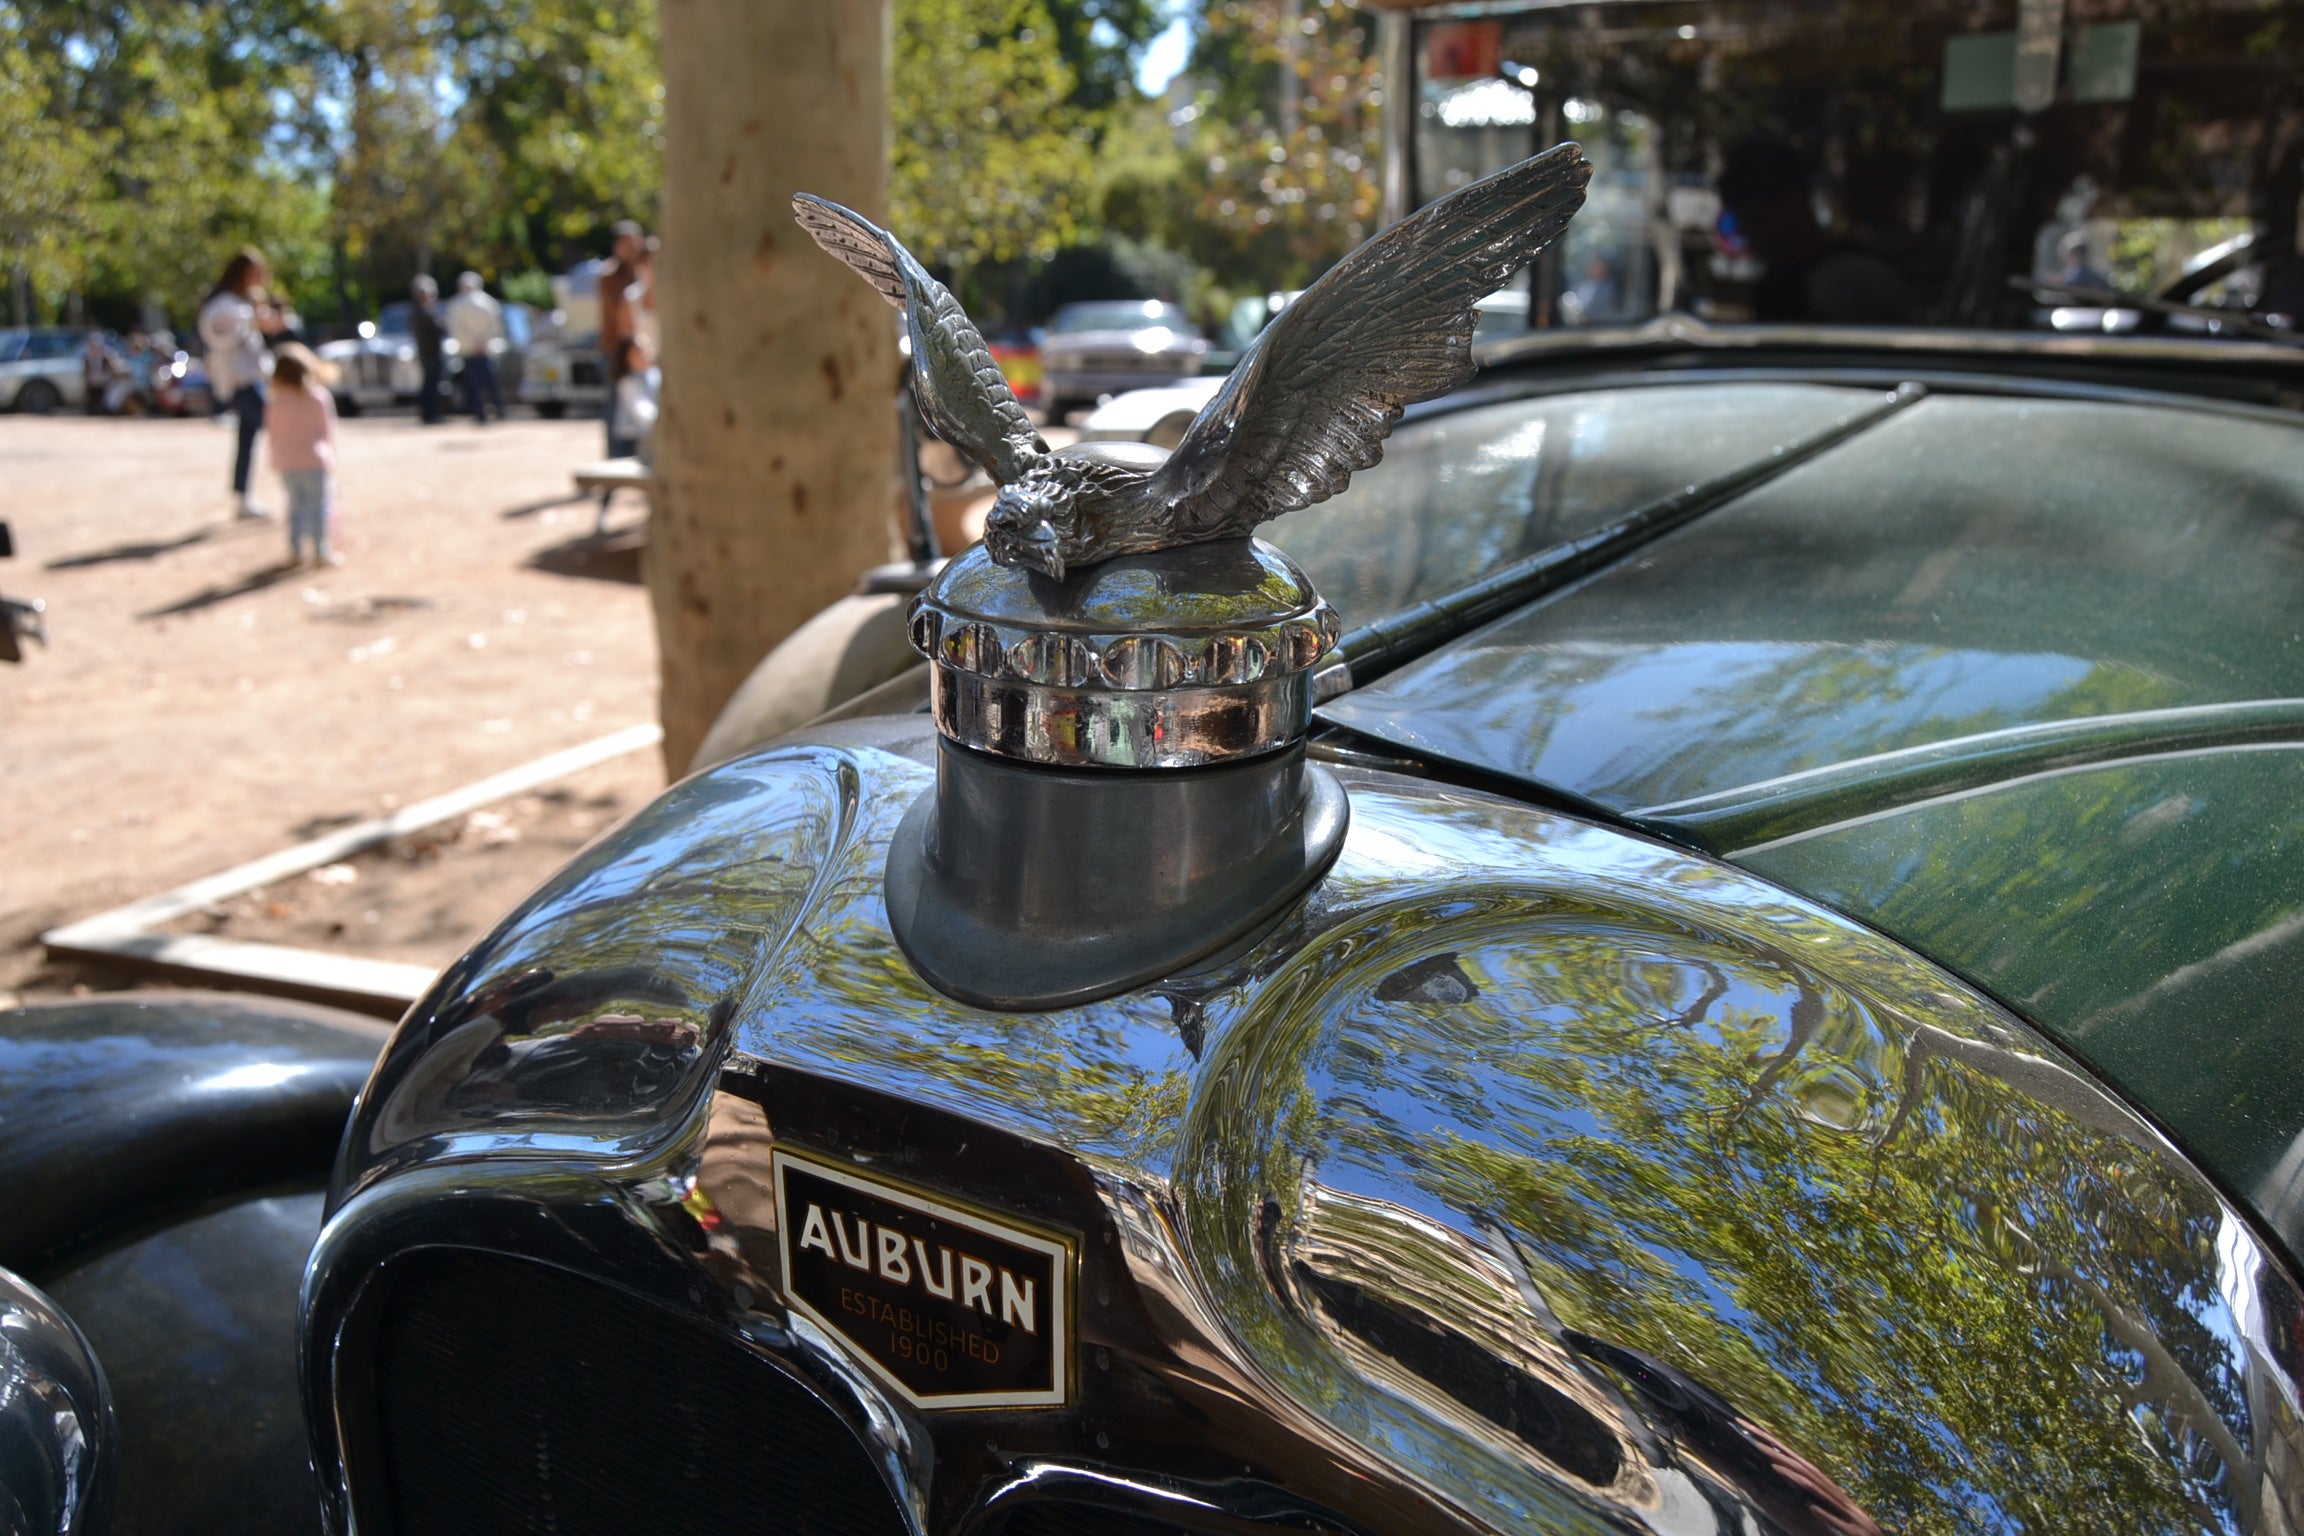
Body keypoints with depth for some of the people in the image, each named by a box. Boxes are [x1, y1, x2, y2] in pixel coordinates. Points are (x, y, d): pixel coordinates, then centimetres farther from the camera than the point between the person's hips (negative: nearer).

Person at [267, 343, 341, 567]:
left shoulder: (278, 401, -1)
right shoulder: (320, 397, -7)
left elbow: (275, 433, 4)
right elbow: (327, 431, -3)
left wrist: (276, 460, 14)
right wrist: (331, 457, 7)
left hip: (287, 464, 3)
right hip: (316, 461, -3)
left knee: (296, 504, 14)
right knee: (320, 505, 2)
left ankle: (296, 551, 14)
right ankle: (321, 553, 0)